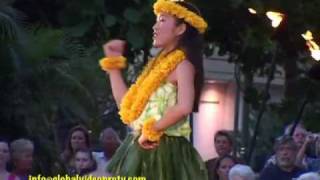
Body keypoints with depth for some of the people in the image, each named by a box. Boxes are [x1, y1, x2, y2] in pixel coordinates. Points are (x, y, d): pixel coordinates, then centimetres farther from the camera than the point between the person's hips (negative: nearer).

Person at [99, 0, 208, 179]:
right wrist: (114, 64, 22)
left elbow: (184, 107, -27)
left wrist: (151, 130, -18)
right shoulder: (159, 64, 19)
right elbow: (127, 106, 18)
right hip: (142, 150, 9)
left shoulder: (182, 64, -8)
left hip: (163, 151, -9)